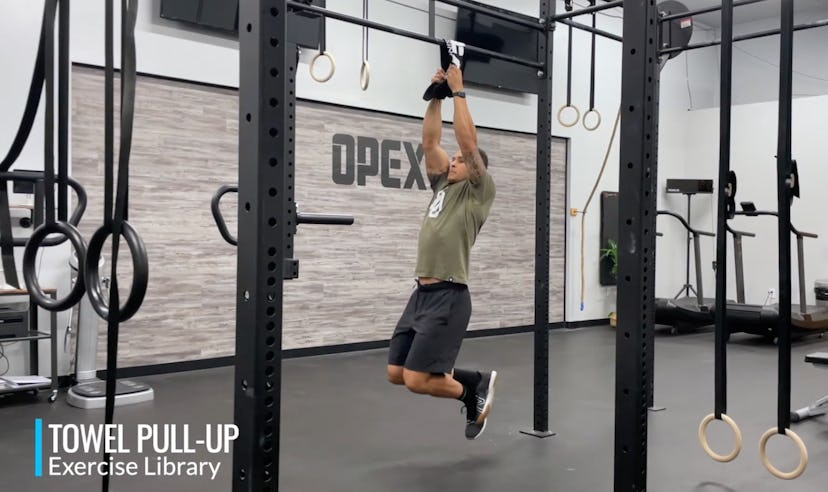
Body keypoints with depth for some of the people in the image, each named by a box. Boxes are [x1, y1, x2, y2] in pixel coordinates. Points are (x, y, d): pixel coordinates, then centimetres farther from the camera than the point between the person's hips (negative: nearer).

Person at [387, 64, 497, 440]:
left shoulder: (478, 192, -1)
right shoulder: (443, 186, 19)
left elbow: (469, 142, -11)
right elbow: (429, 142, 18)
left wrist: (458, 91, -7)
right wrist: (436, 95, 14)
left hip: (448, 297, -8)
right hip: (421, 293, 9)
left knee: (416, 379, -11)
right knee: (396, 374, 10)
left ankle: (477, 388, 16)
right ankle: (467, 380, 27)